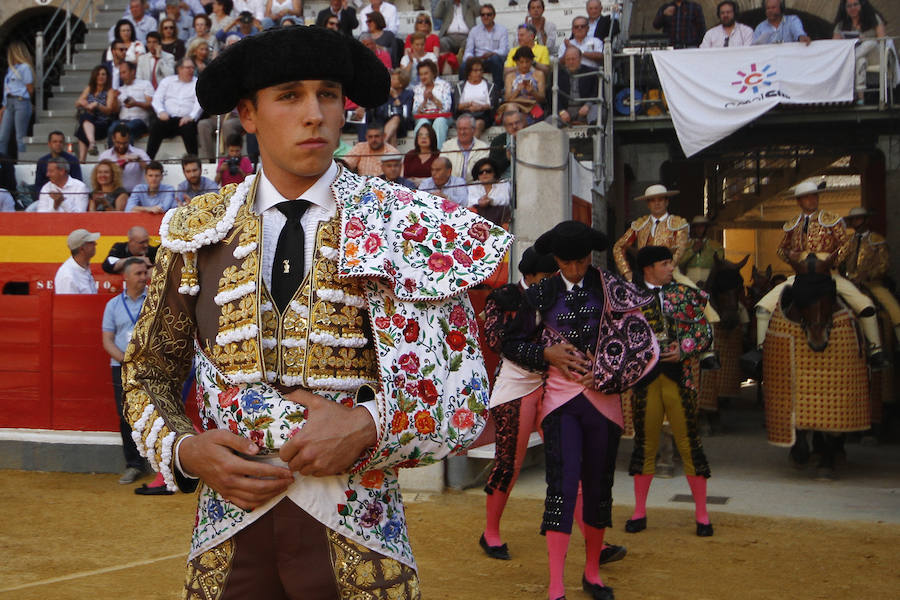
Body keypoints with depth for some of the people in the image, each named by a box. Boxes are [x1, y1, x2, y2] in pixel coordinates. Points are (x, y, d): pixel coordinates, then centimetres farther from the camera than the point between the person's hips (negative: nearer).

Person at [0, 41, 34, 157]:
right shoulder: (11, 69, 19)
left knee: (20, 137, -7)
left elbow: (30, 89, -3)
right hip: (9, 104, 8)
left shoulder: (25, 68, -5)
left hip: (21, 103, -8)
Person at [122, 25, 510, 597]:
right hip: (228, 534, 2)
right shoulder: (195, 233, 1)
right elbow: (148, 373, 11)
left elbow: (466, 397, -4)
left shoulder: (403, 226, -6)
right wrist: (184, 451, -7)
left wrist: (368, 426, -19)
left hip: (356, 536, -2)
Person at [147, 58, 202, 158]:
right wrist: (161, 111, -9)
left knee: (188, 128, -35)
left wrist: (191, 116, -17)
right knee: (155, 127, -28)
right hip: (168, 118, 1)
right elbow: (157, 99, 13)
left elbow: (199, 103, 1)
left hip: (186, 119, -1)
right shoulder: (167, 81, 22)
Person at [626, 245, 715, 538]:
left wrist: (684, 351, -9)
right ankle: (639, 511, 19)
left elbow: (705, 331, 6)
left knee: (688, 442, 1)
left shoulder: (683, 294, 8)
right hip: (645, 379, 0)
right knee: (645, 444, 7)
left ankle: (701, 513, 11)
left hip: (678, 377, 0)